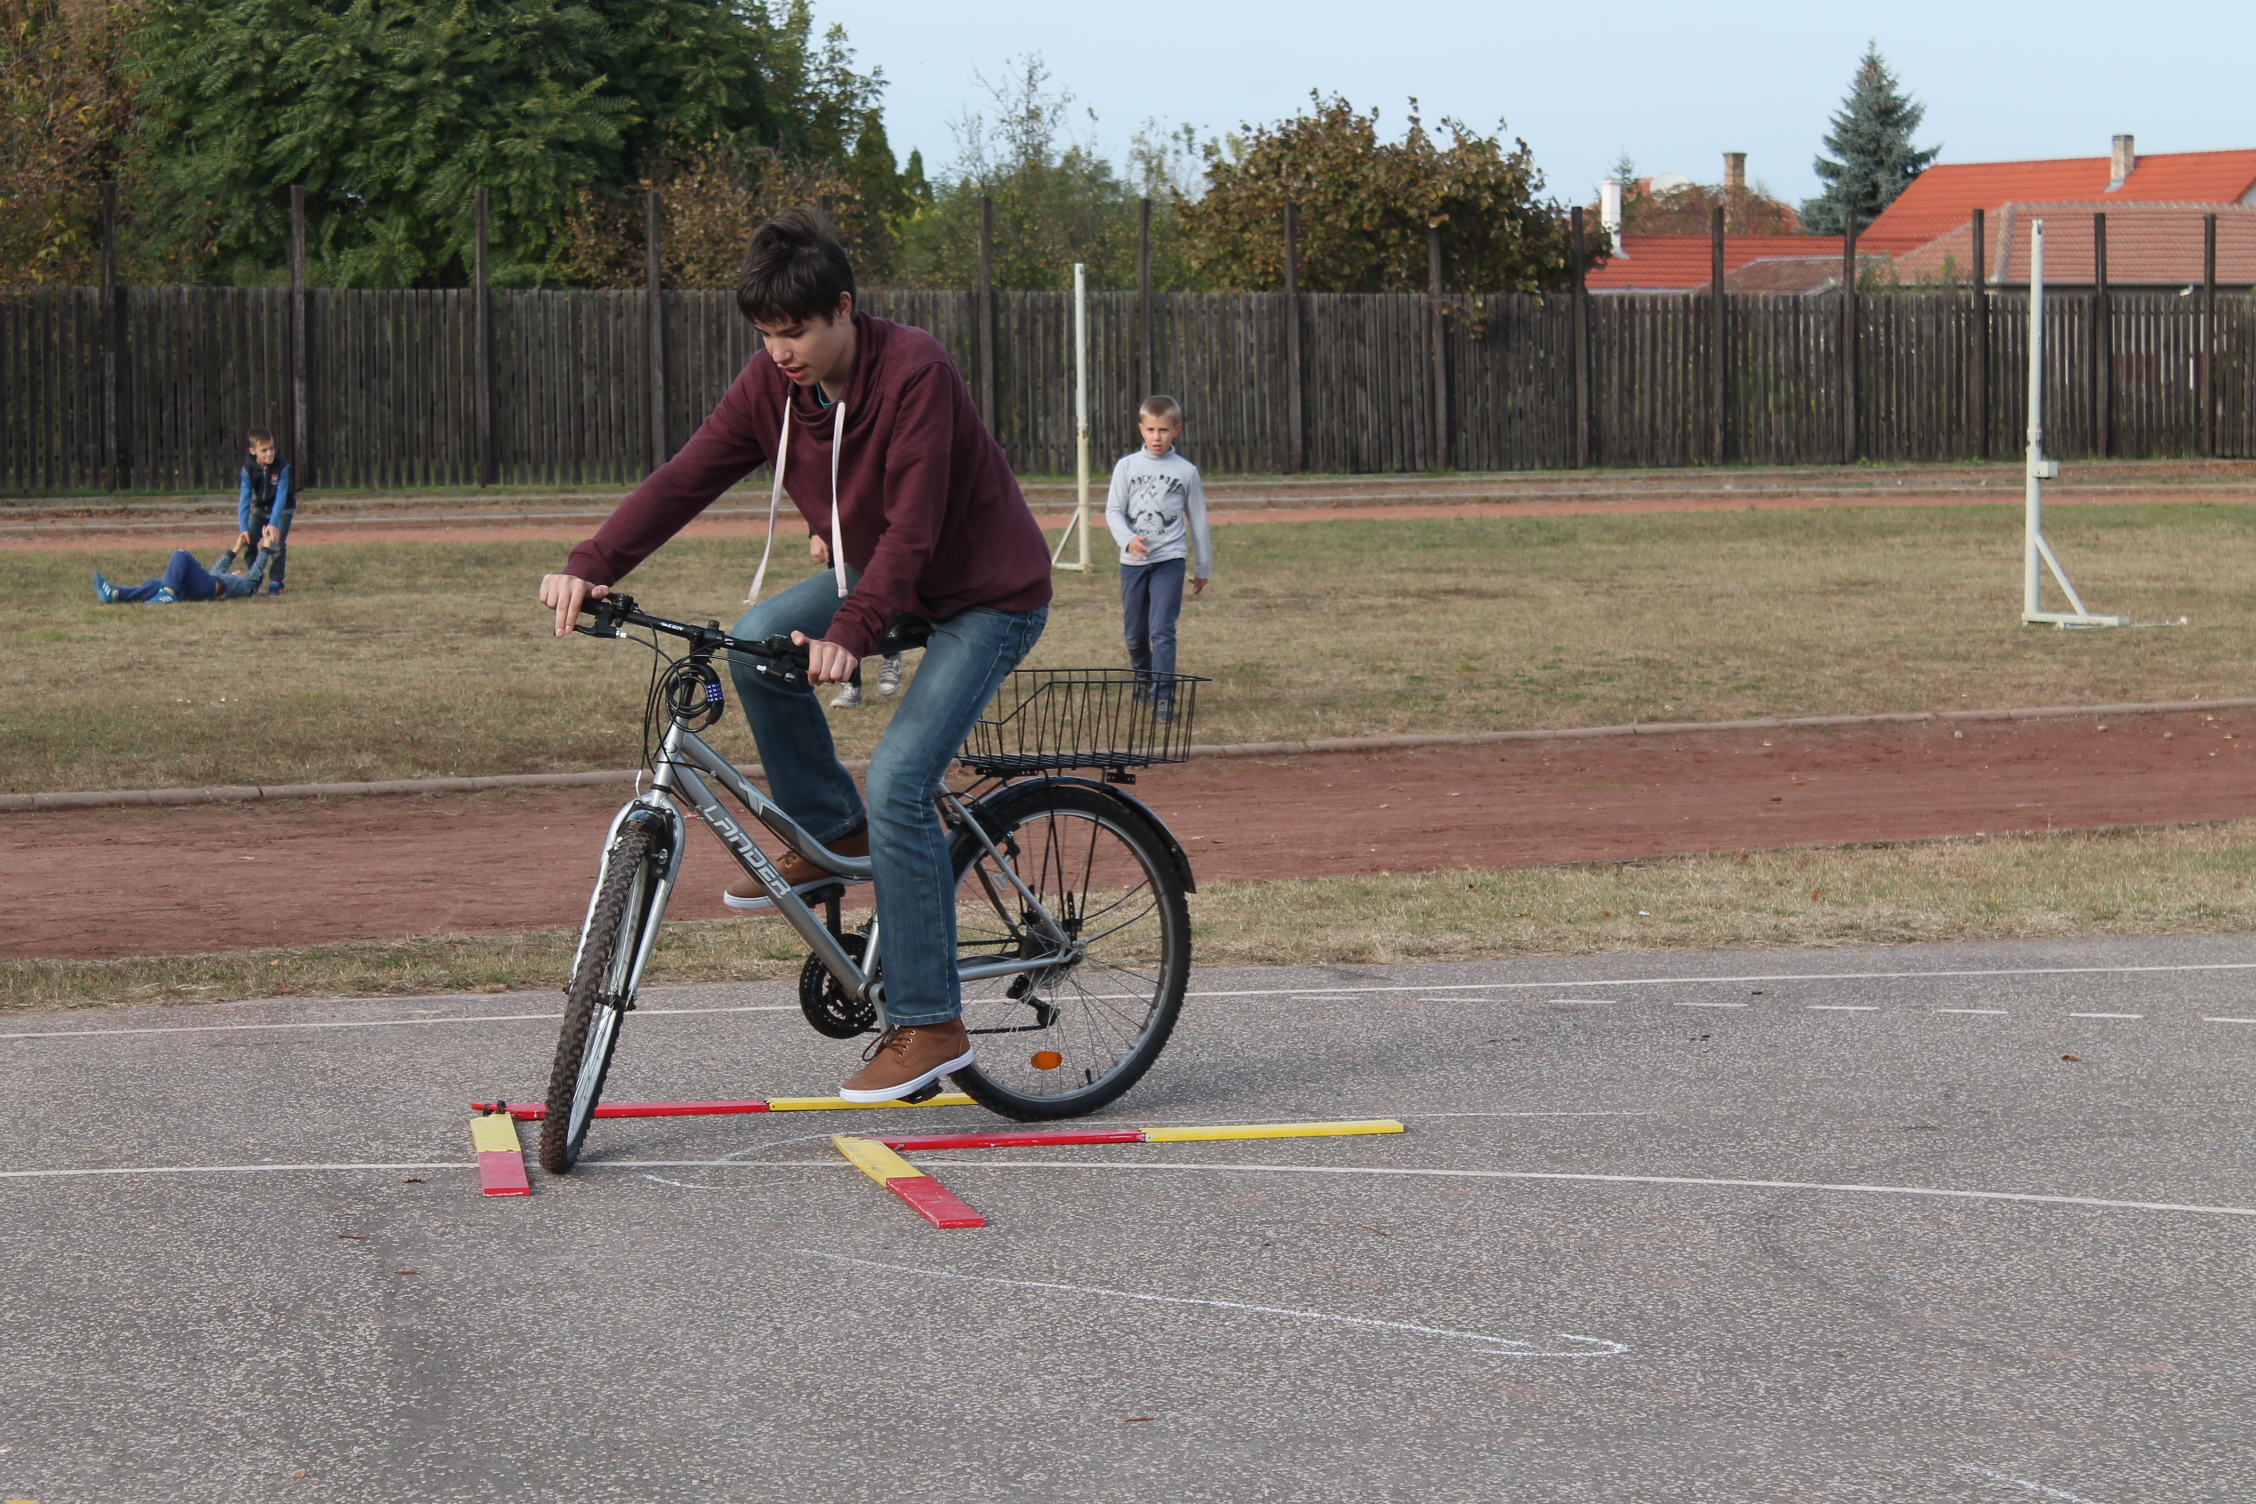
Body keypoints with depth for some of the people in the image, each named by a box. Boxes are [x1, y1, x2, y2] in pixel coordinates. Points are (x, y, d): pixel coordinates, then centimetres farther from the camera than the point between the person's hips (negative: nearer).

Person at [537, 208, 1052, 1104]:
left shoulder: (913, 372, -27)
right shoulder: (774, 383, -7)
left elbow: (912, 527, -31)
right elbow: (687, 476, -12)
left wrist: (850, 635, -42)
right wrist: (592, 565, -25)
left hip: (989, 593, -7)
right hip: (881, 574, 7)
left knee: (896, 782, -21)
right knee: (756, 641, -17)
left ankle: (928, 1024, -15)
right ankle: (831, 832, 3)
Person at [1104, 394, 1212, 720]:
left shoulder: (1186, 471, 4)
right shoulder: (1127, 466, 4)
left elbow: (1197, 520, 10)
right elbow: (1113, 510, 0)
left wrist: (1204, 567, 14)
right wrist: (1127, 539, -21)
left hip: (1169, 560, -2)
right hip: (1133, 560, 2)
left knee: (1162, 630, -14)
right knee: (1134, 632, 11)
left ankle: (1163, 697, -13)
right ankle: (1143, 680, 36)